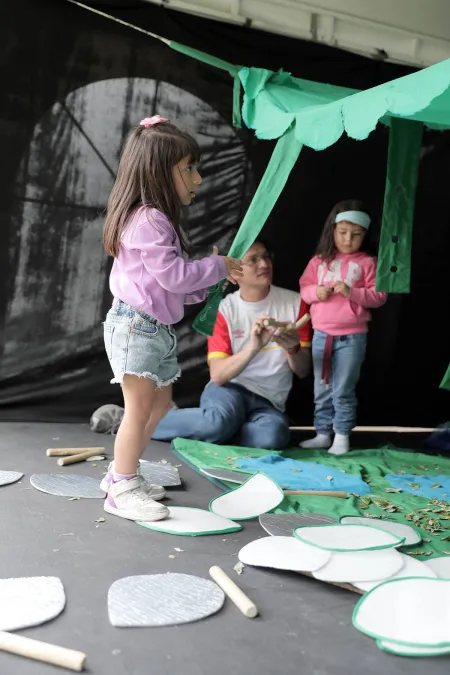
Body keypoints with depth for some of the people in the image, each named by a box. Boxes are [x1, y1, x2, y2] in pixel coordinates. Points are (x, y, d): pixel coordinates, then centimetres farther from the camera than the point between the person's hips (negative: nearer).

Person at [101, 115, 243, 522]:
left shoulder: (158, 220, 16)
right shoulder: (148, 220, -18)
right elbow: (173, 275, -24)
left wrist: (206, 281, 6)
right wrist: (217, 267, -12)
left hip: (158, 328, 11)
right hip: (136, 326, -11)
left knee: (160, 404, 17)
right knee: (140, 408, -5)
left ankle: (121, 473, 29)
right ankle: (122, 491, 8)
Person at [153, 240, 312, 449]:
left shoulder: (294, 302, 0)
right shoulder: (224, 309, -3)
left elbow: (303, 371, 3)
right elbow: (218, 375, -12)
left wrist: (293, 348, -20)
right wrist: (253, 348, -28)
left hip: (268, 403, 2)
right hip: (229, 389, -1)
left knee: (273, 436, -35)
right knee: (220, 420, -38)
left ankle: (206, 435, -12)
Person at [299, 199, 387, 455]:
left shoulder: (368, 262, -4)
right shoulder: (319, 261, 6)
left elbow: (379, 296, -7)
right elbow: (304, 288, 7)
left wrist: (352, 292, -21)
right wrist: (316, 292, -14)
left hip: (352, 337, -4)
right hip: (321, 335, 4)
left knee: (343, 391, 1)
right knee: (322, 390, 12)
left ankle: (342, 436, 14)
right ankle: (323, 433, 24)